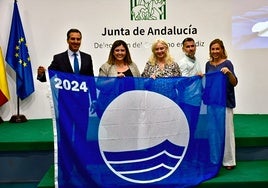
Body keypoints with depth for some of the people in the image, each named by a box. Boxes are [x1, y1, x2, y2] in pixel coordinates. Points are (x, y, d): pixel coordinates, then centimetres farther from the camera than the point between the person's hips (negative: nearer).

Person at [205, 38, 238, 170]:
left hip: (225, 101, -5)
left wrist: (229, 73, -30)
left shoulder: (227, 63, -6)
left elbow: (234, 83, -14)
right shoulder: (208, 64, 10)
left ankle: (229, 160, 5)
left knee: (226, 130, -4)